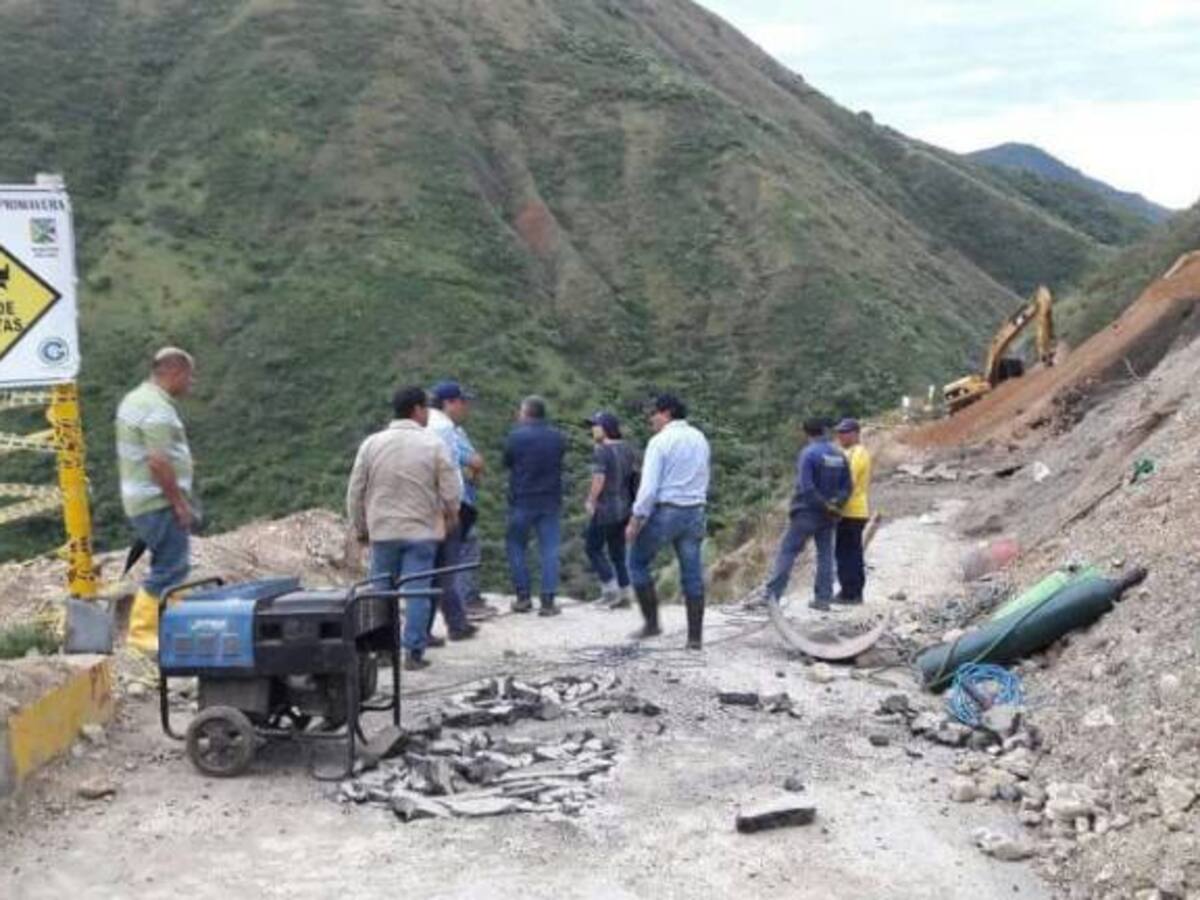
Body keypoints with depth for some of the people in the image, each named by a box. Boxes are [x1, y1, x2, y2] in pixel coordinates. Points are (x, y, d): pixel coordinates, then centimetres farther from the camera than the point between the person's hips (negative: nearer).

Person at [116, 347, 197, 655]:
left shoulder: (135, 399, 16)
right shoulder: (157, 409, -18)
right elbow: (159, 462, -24)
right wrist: (180, 502, -18)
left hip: (141, 499, 11)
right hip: (159, 502, -11)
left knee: (173, 565, 17)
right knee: (169, 569, -7)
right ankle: (143, 631, -3)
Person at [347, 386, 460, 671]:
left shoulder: (372, 444, 2)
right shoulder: (433, 444, -5)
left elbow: (355, 492, 5)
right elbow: (451, 491, -5)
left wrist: (359, 528, 16)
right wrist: (451, 517, 15)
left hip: (382, 531, 2)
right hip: (422, 531, -2)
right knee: (417, 592, 0)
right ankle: (414, 652, -2)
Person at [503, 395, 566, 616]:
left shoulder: (516, 436, -10)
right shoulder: (558, 437, 2)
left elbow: (506, 462, 3)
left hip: (522, 500, -3)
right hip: (551, 501, 3)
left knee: (516, 547, 12)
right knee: (549, 551, 3)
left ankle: (523, 596, 10)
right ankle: (548, 601, -1)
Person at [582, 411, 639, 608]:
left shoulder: (601, 451, -16)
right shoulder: (628, 449, 7)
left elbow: (598, 480, -21)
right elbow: (633, 476, 12)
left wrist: (591, 502, -7)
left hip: (605, 509, -7)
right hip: (624, 508, 7)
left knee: (593, 548, 7)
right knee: (618, 551, 13)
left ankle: (610, 587, 2)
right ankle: (625, 594, 13)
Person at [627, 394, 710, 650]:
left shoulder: (660, 441, -11)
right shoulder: (700, 439, 11)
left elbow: (649, 486, -16)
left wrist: (636, 520, -11)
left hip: (665, 511, -6)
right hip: (695, 512, 6)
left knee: (638, 563, 11)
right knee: (692, 573, 6)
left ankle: (652, 622, 9)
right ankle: (695, 636, 6)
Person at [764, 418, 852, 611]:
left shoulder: (808, 453, -13)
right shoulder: (839, 455, 7)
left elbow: (806, 487, -20)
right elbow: (847, 486, 6)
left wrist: (826, 506, -12)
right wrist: (834, 504, -5)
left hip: (807, 512, -5)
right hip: (828, 515, 5)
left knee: (787, 551, -4)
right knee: (825, 554, 12)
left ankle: (772, 594, -9)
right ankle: (823, 598, 11)